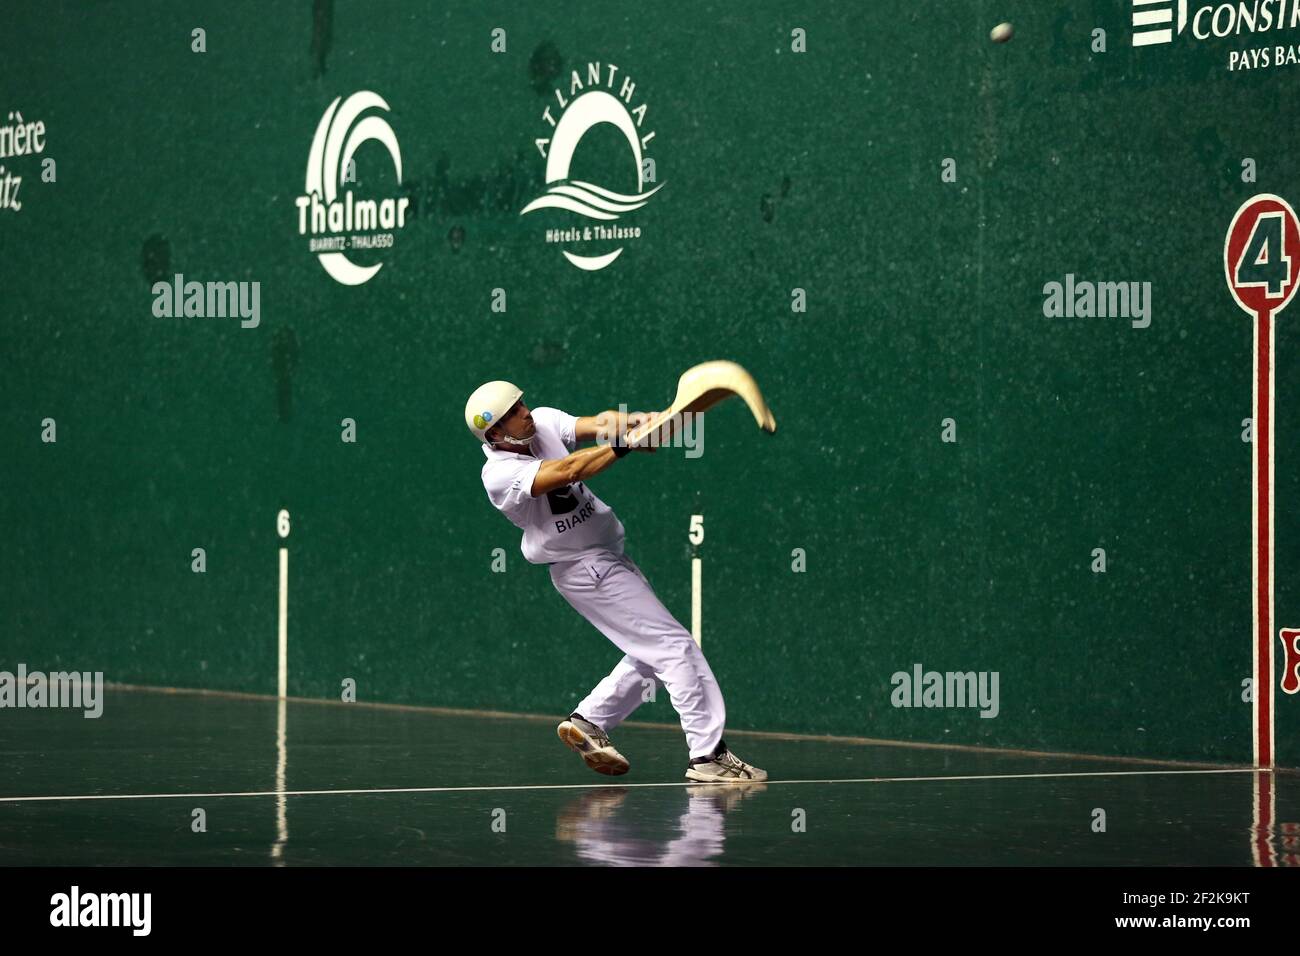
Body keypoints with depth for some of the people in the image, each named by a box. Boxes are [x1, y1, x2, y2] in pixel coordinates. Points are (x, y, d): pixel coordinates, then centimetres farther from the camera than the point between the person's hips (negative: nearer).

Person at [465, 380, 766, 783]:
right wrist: (626, 443, -36)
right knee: (676, 647, -11)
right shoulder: (499, 474, -20)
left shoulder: (543, 421, 0)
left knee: (653, 654, 13)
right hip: (584, 567, -8)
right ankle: (708, 755, -10)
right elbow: (568, 470, -32)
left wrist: (633, 421, -34)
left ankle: (588, 722, 22)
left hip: (610, 555, 8)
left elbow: (596, 424, -13)